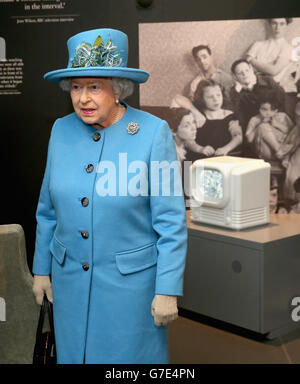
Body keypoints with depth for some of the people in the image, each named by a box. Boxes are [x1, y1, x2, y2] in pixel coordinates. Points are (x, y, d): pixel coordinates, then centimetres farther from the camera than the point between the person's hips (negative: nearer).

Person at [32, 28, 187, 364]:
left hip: (132, 279, -4)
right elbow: (48, 210, 9)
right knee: (73, 352, 18)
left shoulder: (153, 132, -14)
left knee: (131, 355, 10)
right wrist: (41, 269, 11)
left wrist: (168, 290, -13)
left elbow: (171, 222, -13)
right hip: (70, 278, 5)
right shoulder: (62, 130, -1)